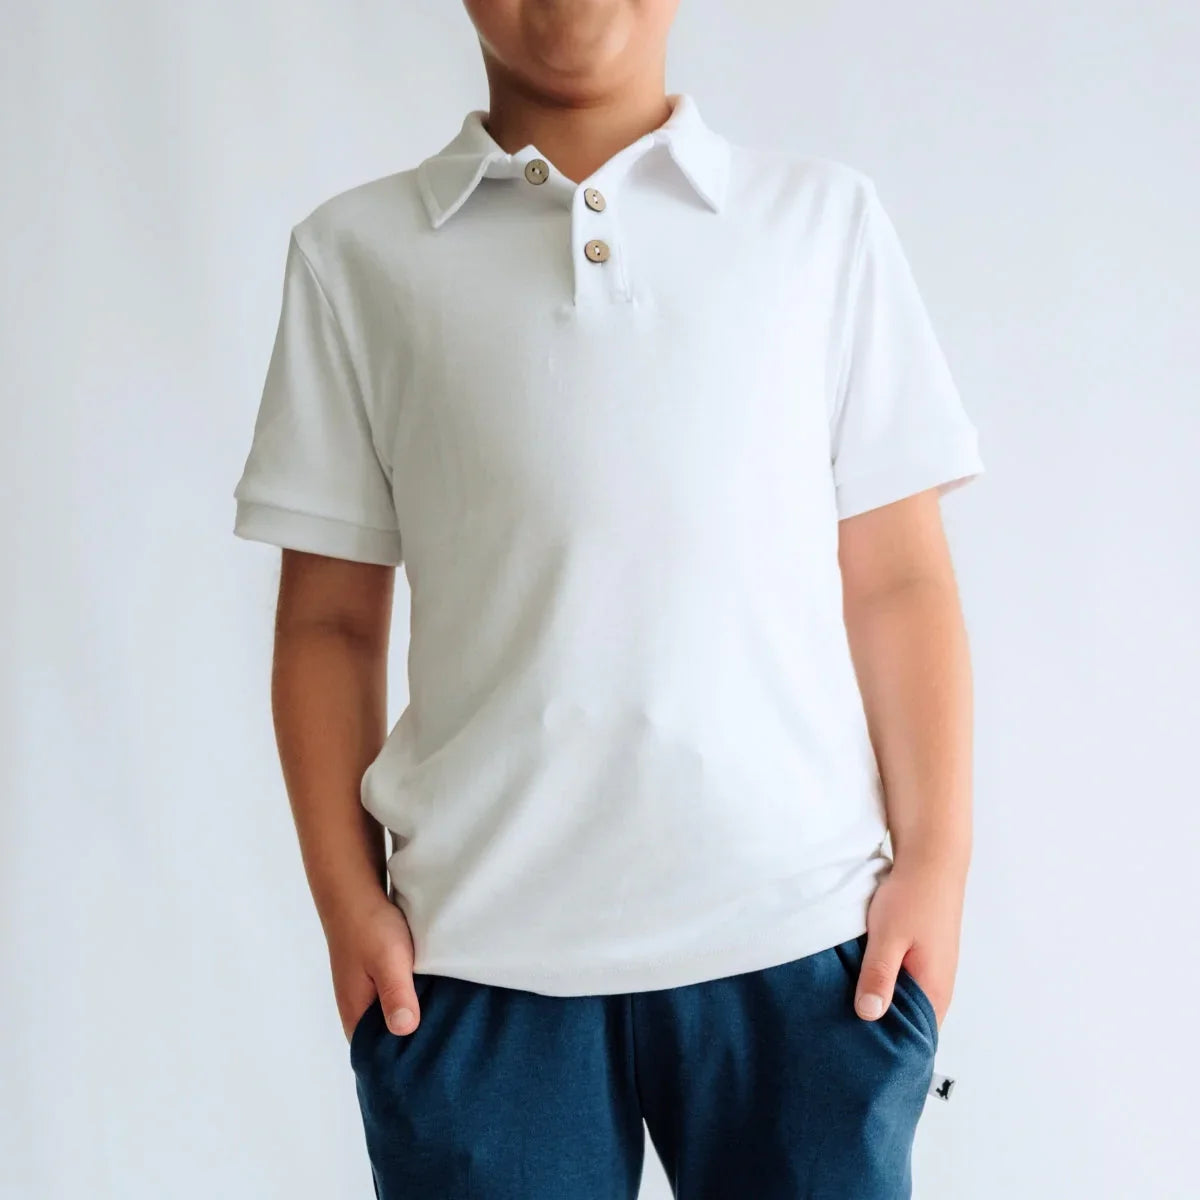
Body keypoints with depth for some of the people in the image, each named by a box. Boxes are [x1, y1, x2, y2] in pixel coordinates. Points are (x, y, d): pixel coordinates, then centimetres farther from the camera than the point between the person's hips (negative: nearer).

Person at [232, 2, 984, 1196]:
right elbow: (331, 618, 6)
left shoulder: (826, 220, 7)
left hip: (798, 933, 0)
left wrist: (936, 861, 1)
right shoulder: (357, 252, 7)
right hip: (475, 955, 0)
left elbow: (895, 584, 5)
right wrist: (347, 900, 2)